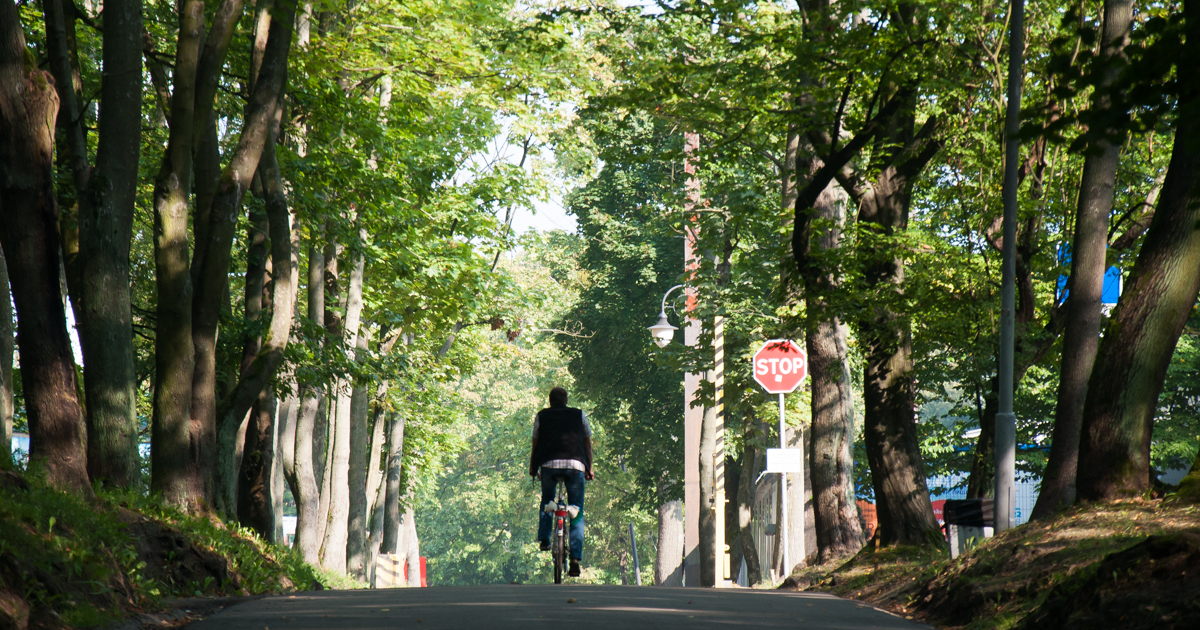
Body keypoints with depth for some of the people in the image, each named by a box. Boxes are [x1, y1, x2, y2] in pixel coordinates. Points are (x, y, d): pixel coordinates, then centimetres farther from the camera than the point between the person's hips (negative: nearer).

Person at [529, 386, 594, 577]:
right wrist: (589, 469, 27)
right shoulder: (579, 415, 18)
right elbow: (587, 443, 20)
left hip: (549, 464, 0)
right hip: (575, 465, 0)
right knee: (577, 513, 4)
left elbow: (535, 444, 16)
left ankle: (544, 539, 11)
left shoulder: (541, 416, 17)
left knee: (546, 501, 28)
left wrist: (532, 468, 25)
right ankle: (575, 558, -7)